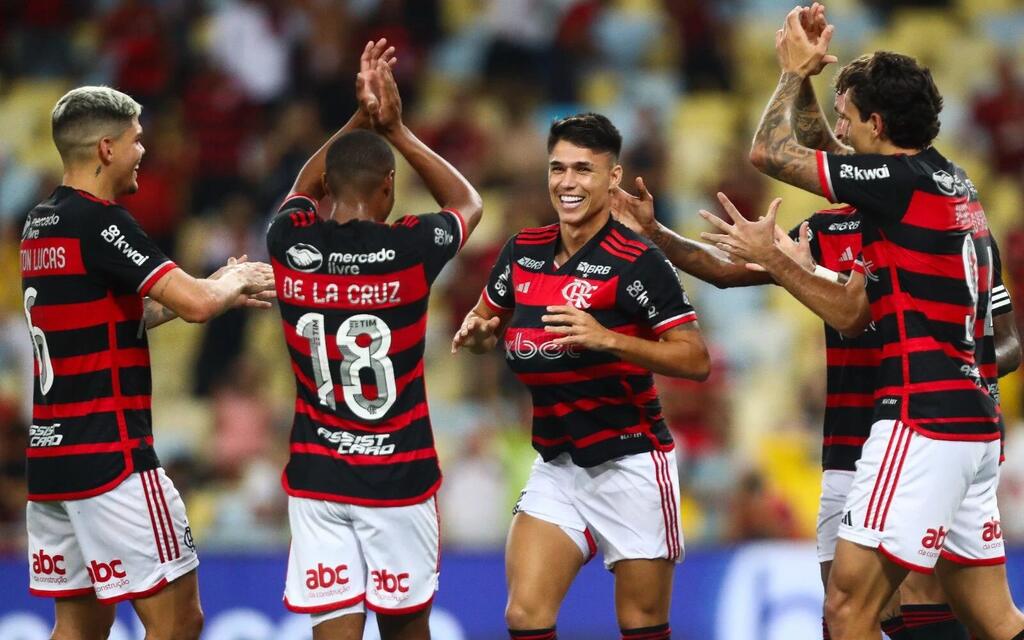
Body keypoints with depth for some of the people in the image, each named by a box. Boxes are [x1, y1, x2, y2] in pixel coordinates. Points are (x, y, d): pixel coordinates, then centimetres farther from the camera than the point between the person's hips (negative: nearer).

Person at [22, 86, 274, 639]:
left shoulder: (40, 224, 15)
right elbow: (196, 304, -20)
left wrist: (217, 290, 23)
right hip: (109, 456, -9)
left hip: (47, 454, 9)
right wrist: (234, 283, 3)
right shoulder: (98, 221, -13)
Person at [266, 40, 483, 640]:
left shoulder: (290, 245, -5)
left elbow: (304, 188, 22)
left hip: (316, 474, 2)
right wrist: (396, 129, 13)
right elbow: (468, 202, 13)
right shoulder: (410, 250, -12)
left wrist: (360, 120, 15)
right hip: (399, 474, -2)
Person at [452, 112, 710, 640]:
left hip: (630, 466, -5)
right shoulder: (523, 251, 4)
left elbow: (696, 360, -16)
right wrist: (475, 333, -3)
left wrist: (608, 339, -27)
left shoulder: (636, 262, -13)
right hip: (556, 464, 5)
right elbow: (486, 324, 22)